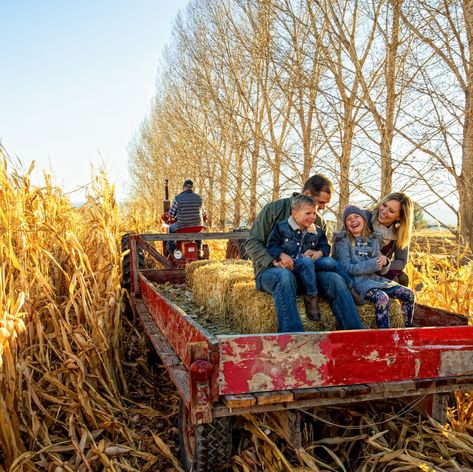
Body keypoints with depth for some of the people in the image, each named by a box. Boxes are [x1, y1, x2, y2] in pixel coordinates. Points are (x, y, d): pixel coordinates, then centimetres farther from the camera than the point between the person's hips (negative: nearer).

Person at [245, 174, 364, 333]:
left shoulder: (319, 221, 13)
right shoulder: (274, 210, -1)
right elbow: (252, 243, -4)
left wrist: (320, 252, -9)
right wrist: (275, 261, -20)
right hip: (270, 271, -4)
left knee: (334, 278, -23)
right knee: (285, 276, -40)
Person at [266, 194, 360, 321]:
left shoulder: (317, 231, 11)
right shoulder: (282, 227, -1)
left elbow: (325, 246, 16)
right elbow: (271, 245, -1)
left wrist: (319, 252, -7)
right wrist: (282, 255, -18)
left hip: (308, 264, 5)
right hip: (290, 265, -4)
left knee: (330, 262, -19)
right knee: (307, 262, -36)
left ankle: (350, 288, -3)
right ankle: (311, 298, -30)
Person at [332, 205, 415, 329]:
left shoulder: (373, 239, 15)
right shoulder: (343, 240, -1)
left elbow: (381, 271, 17)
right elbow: (346, 268, -12)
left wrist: (385, 263, -7)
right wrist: (373, 264, -16)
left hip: (374, 278, 6)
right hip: (356, 280, -6)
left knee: (409, 294, -6)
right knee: (382, 298, -32)